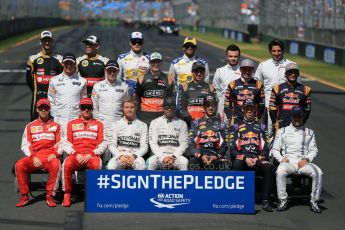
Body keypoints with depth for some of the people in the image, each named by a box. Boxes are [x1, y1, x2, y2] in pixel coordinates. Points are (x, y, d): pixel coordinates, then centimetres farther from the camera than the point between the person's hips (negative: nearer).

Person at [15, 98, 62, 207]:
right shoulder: (30, 126, 17)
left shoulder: (55, 126, 16)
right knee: (19, 165, -30)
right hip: (33, 157, 1)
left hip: (50, 157, -1)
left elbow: (60, 145, 10)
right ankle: (24, 196, -20)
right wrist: (33, 157, -8)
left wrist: (55, 154, -12)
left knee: (56, 165, -37)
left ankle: (50, 196, -27)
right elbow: (25, 145, 9)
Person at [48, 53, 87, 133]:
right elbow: (51, 100, 11)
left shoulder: (82, 81, 8)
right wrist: (54, 114, 3)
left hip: (77, 120, 0)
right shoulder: (54, 80, 7)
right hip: (59, 120, 0)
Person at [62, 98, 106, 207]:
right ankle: (67, 194, -24)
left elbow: (102, 144, 9)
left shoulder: (98, 124, 20)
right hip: (75, 155, 1)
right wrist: (76, 154, -7)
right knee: (67, 164, -35)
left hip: (92, 156, -1)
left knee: (96, 165, -38)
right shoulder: (71, 124, 22)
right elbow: (67, 143, 11)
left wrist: (91, 154, -9)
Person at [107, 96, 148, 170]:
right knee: (111, 166, -36)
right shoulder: (116, 124, 17)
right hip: (119, 155, 0)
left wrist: (134, 156, -13)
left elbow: (144, 146, 7)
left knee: (141, 166, -37)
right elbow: (111, 144, 9)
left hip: (135, 156, 0)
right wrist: (120, 156, -11)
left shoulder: (142, 125, 15)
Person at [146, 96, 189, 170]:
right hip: (159, 155, 0)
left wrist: (173, 157, -12)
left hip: (176, 155, 0)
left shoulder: (181, 123, 12)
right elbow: (153, 143, 3)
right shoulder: (155, 122, 11)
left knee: (184, 162, -33)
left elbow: (184, 144, 4)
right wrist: (162, 158, -12)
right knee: (150, 162, -33)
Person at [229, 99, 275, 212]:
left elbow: (265, 149, 13)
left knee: (269, 167, -32)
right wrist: (245, 158, -10)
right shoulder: (236, 126, 17)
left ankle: (265, 201, -30)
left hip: (258, 159, 1)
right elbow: (233, 149, 6)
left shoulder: (261, 127, 22)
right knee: (236, 164, -38)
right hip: (241, 158, -1)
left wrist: (257, 158, -7)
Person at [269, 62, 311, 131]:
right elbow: (272, 108, 7)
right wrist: (275, 123, 1)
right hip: (281, 126, 0)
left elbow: (307, 109, 11)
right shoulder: (277, 89, 6)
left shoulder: (305, 89, 9)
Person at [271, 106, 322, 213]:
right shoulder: (282, 131, 15)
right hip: (287, 162, -1)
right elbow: (275, 150, 13)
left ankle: (314, 201, -19)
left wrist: (307, 159, -6)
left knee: (318, 172, -29)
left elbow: (313, 150, 14)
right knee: (280, 171, -36)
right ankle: (282, 200, -25)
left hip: (304, 163, 1)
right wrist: (281, 159, -7)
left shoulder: (309, 132, 19)